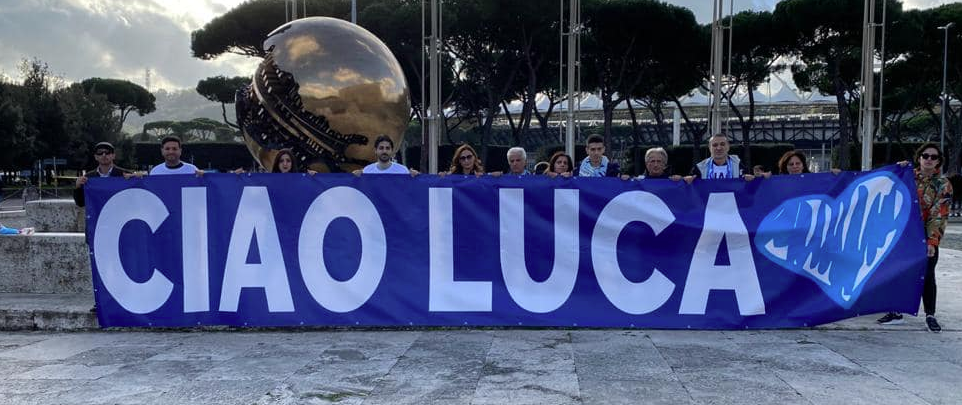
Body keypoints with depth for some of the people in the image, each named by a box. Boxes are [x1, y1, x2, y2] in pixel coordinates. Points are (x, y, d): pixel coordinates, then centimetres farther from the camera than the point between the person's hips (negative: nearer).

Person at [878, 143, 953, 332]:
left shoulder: (943, 184, -5)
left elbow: (939, 215, -10)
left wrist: (932, 241, -18)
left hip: (927, 238, -3)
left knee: (927, 276, 0)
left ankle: (930, 316, 12)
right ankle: (896, 312, 16)